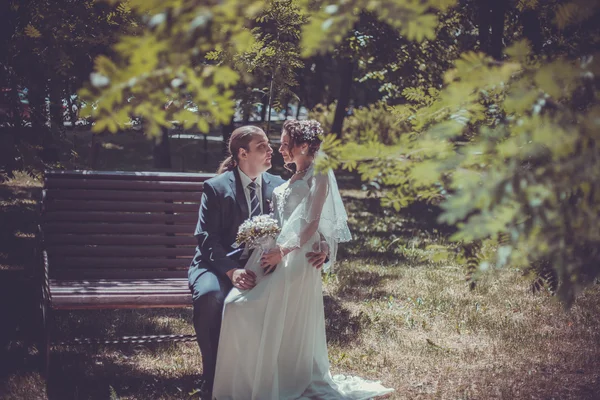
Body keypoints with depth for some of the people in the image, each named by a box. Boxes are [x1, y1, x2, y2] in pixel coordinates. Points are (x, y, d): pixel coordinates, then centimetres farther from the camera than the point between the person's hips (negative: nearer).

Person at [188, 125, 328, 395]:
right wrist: (232, 271, -28)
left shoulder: (278, 187, 6)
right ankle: (213, 377, -17)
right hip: (219, 265, -3)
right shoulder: (216, 188, -5)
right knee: (210, 296, -37)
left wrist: (319, 248, -22)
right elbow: (206, 238, -11)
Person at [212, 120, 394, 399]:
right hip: (278, 251, 8)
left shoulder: (319, 175, -4)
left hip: (296, 257, -8)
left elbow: (311, 223, -12)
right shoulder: (293, 179, 21)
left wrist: (283, 251, -17)